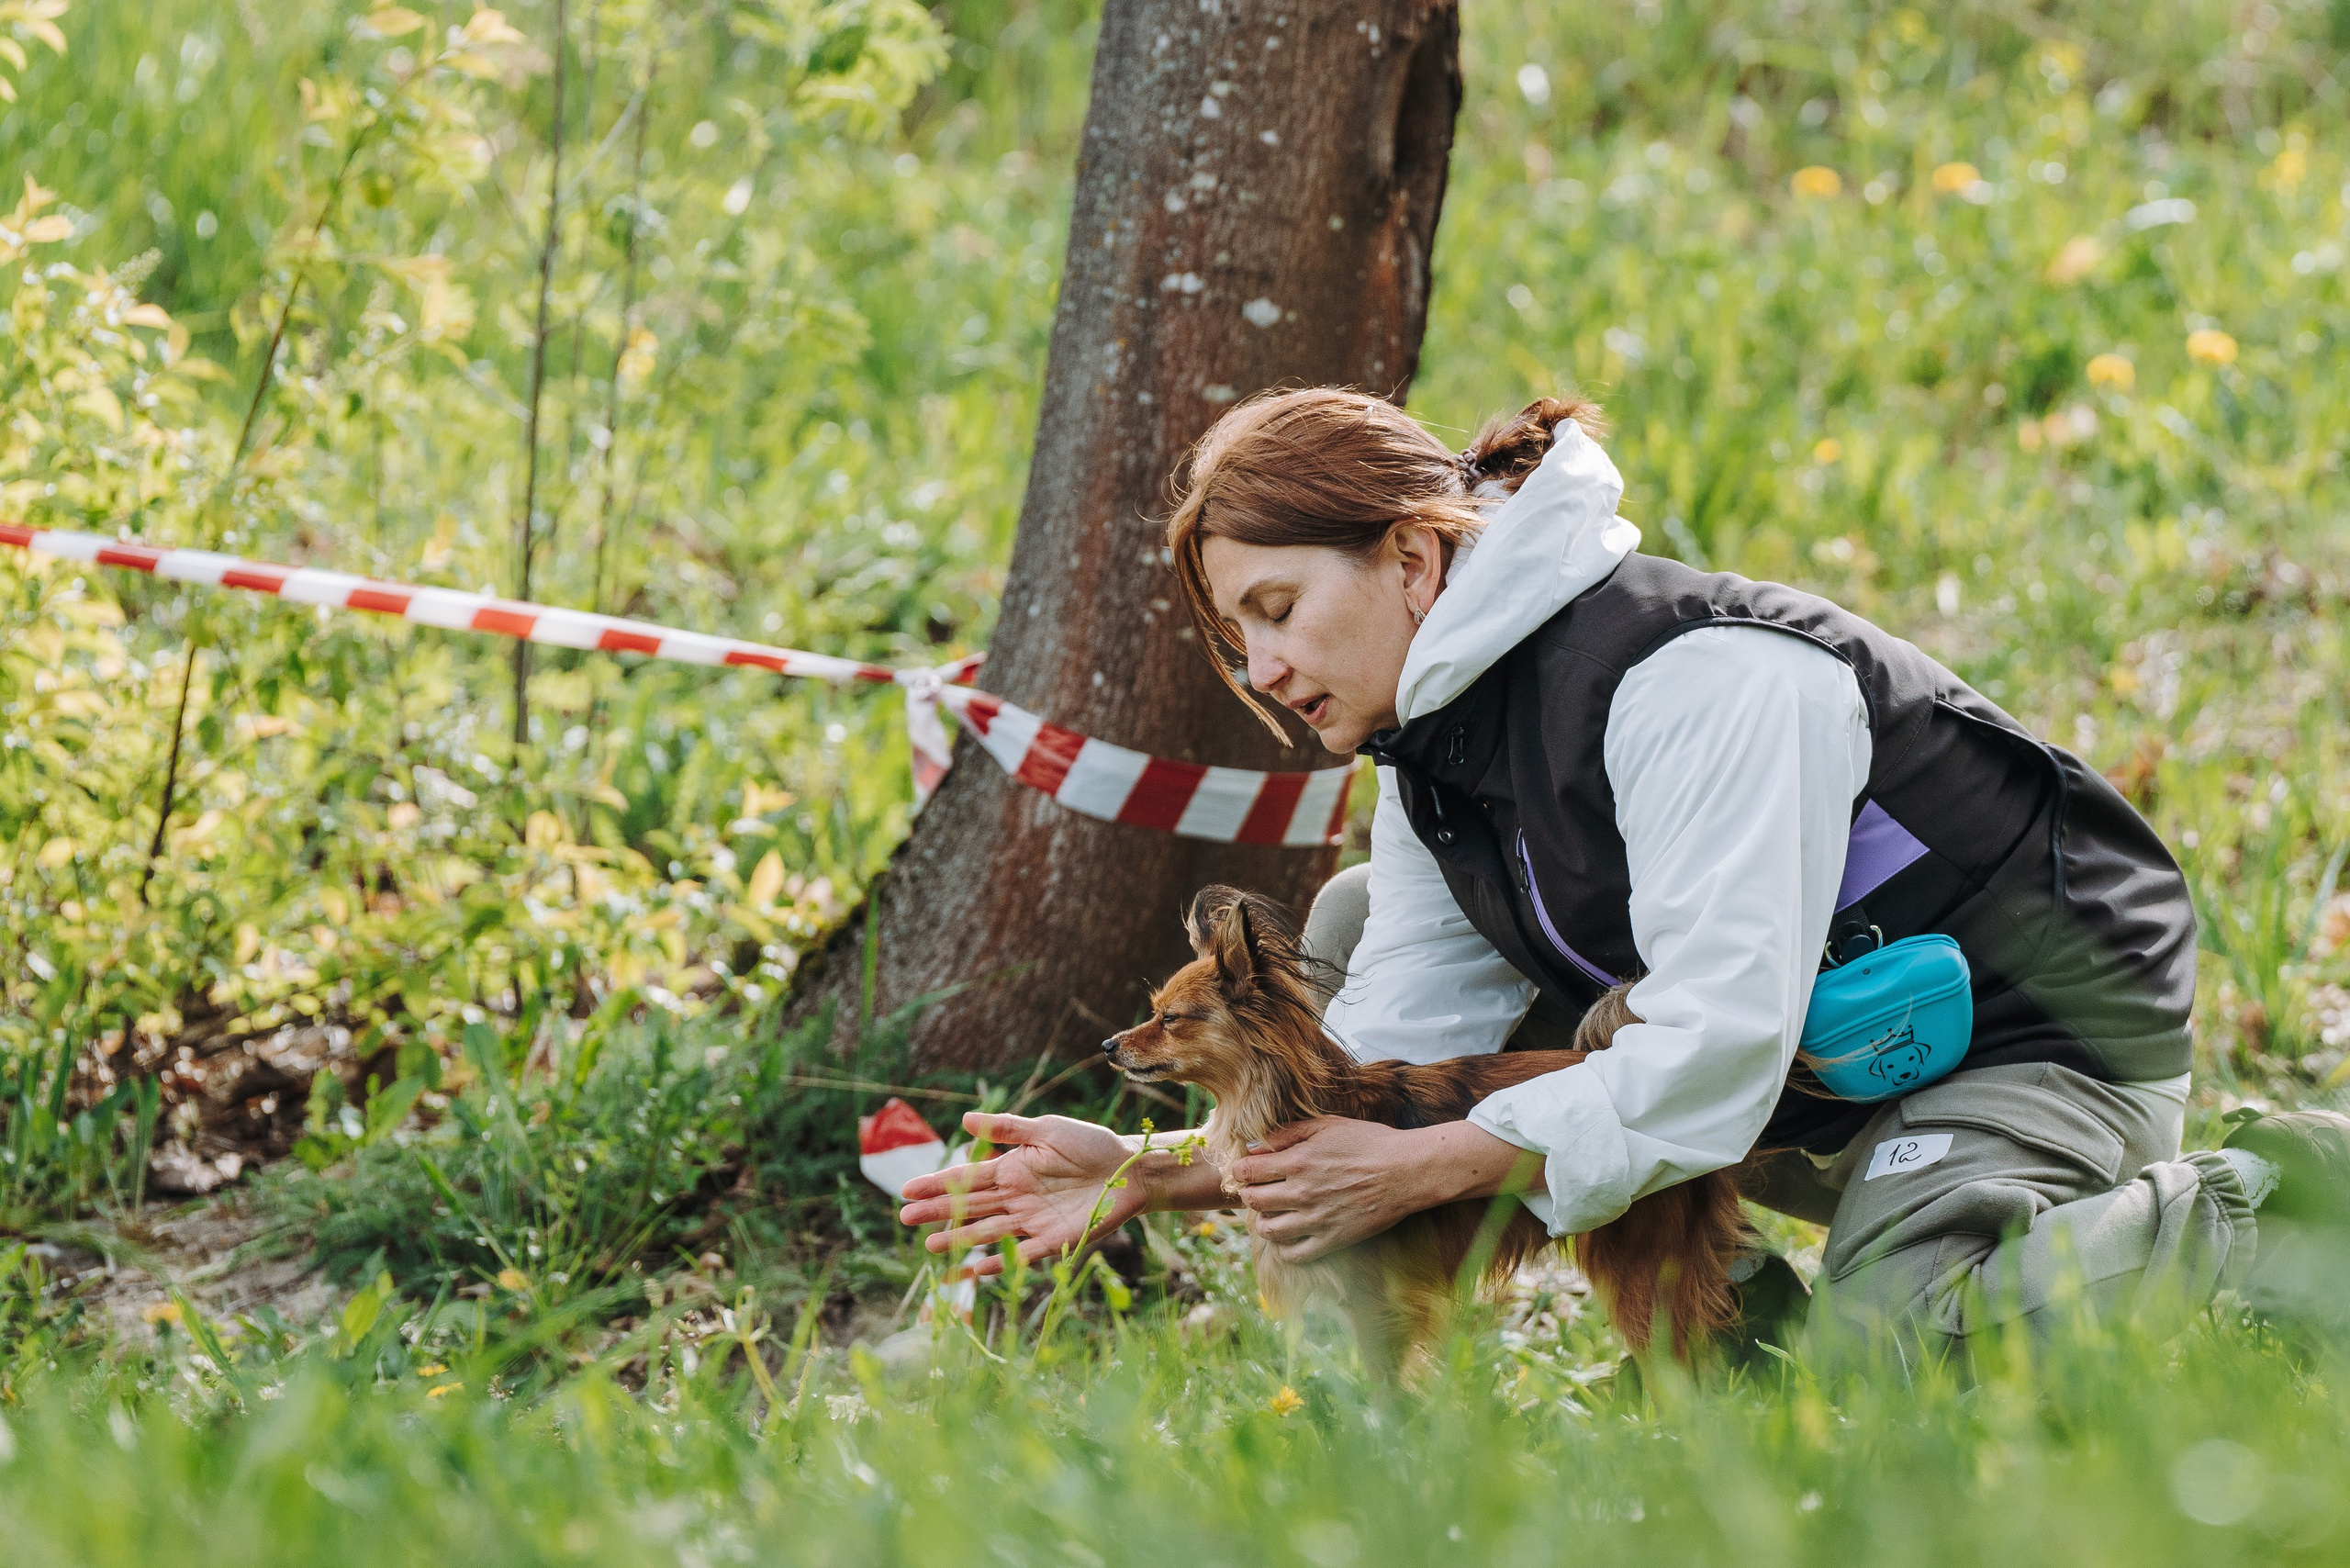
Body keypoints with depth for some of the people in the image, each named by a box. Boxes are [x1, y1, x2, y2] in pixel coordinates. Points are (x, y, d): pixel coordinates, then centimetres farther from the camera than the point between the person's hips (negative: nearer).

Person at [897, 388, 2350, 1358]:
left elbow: (1713, 1056, -32)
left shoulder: (1699, 679, -27)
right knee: (1363, 924, 5)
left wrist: (1425, 1169, -30)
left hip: (2039, 1028, -9)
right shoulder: (1439, 751, 1)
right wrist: (1151, 1173, -17)